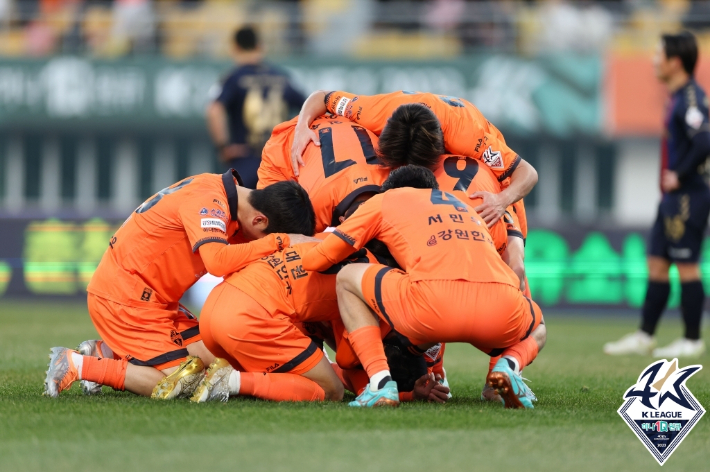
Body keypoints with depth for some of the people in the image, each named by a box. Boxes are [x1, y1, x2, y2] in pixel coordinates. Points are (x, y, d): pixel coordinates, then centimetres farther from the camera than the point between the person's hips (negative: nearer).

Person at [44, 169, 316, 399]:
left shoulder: (220, 194, 5)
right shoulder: (207, 201, -23)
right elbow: (218, 260, -38)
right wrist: (279, 241, -31)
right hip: (123, 297, -10)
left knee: (210, 357, 6)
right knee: (180, 383, -15)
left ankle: (107, 355, 12)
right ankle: (76, 365, -6)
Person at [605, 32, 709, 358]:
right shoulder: (678, 98, 14)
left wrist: (679, 175, -18)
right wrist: (672, 177, 13)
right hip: (673, 197, 10)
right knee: (656, 264, 12)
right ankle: (644, 337, 17)